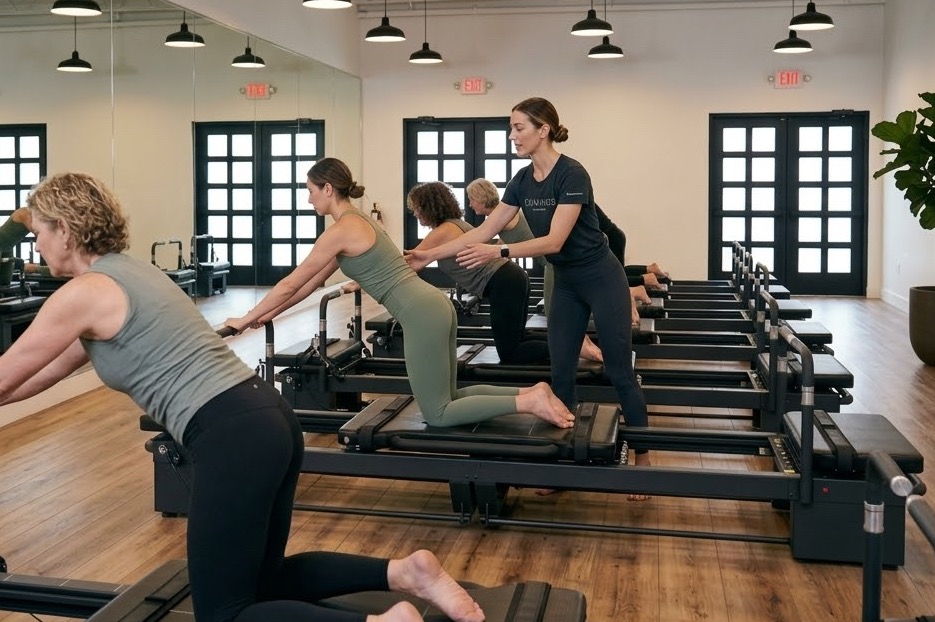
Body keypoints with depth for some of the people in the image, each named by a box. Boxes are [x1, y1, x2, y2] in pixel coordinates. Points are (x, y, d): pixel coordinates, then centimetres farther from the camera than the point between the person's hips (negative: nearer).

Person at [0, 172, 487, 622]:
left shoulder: (83, 293, -7)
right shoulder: (130, 271, 21)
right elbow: (45, 372, 30)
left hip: (233, 440, -9)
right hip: (270, 422, 10)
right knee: (263, 580, 24)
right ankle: (404, 571, 12)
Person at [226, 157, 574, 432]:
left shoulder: (342, 230, -10)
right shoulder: (357, 221, 19)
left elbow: (292, 283, -5)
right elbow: (313, 282, 26)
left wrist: (247, 319, 5)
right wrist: (271, 313, 28)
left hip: (422, 315, -10)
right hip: (434, 307, 10)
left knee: (438, 415, -2)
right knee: (447, 400, 17)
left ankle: (530, 401, -10)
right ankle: (532, 392, 7)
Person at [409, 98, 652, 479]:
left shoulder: (572, 175, -23)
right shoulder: (522, 180, 1)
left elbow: (554, 240, -30)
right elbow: (485, 230, 2)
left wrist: (499, 252, -38)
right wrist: (431, 255, -3)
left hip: (601, 280, -7)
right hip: (566, 284, 7)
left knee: (619, 373, 0)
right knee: (561, 373, 6)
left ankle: (643, 459, 13)